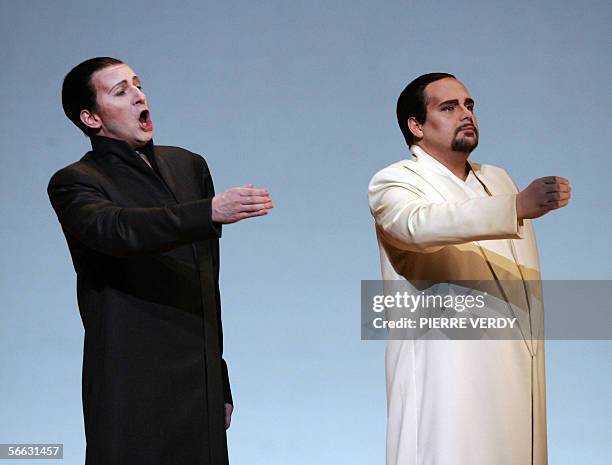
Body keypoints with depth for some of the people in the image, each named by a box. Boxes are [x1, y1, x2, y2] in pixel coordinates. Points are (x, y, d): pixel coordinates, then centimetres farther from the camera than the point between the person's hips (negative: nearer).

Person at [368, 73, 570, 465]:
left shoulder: (499, 180, 20)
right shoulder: (394, 182, -4)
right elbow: (421, 225, -27)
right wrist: (518, 207, -39)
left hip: (519, 381, 6)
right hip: (446, 384, -6)